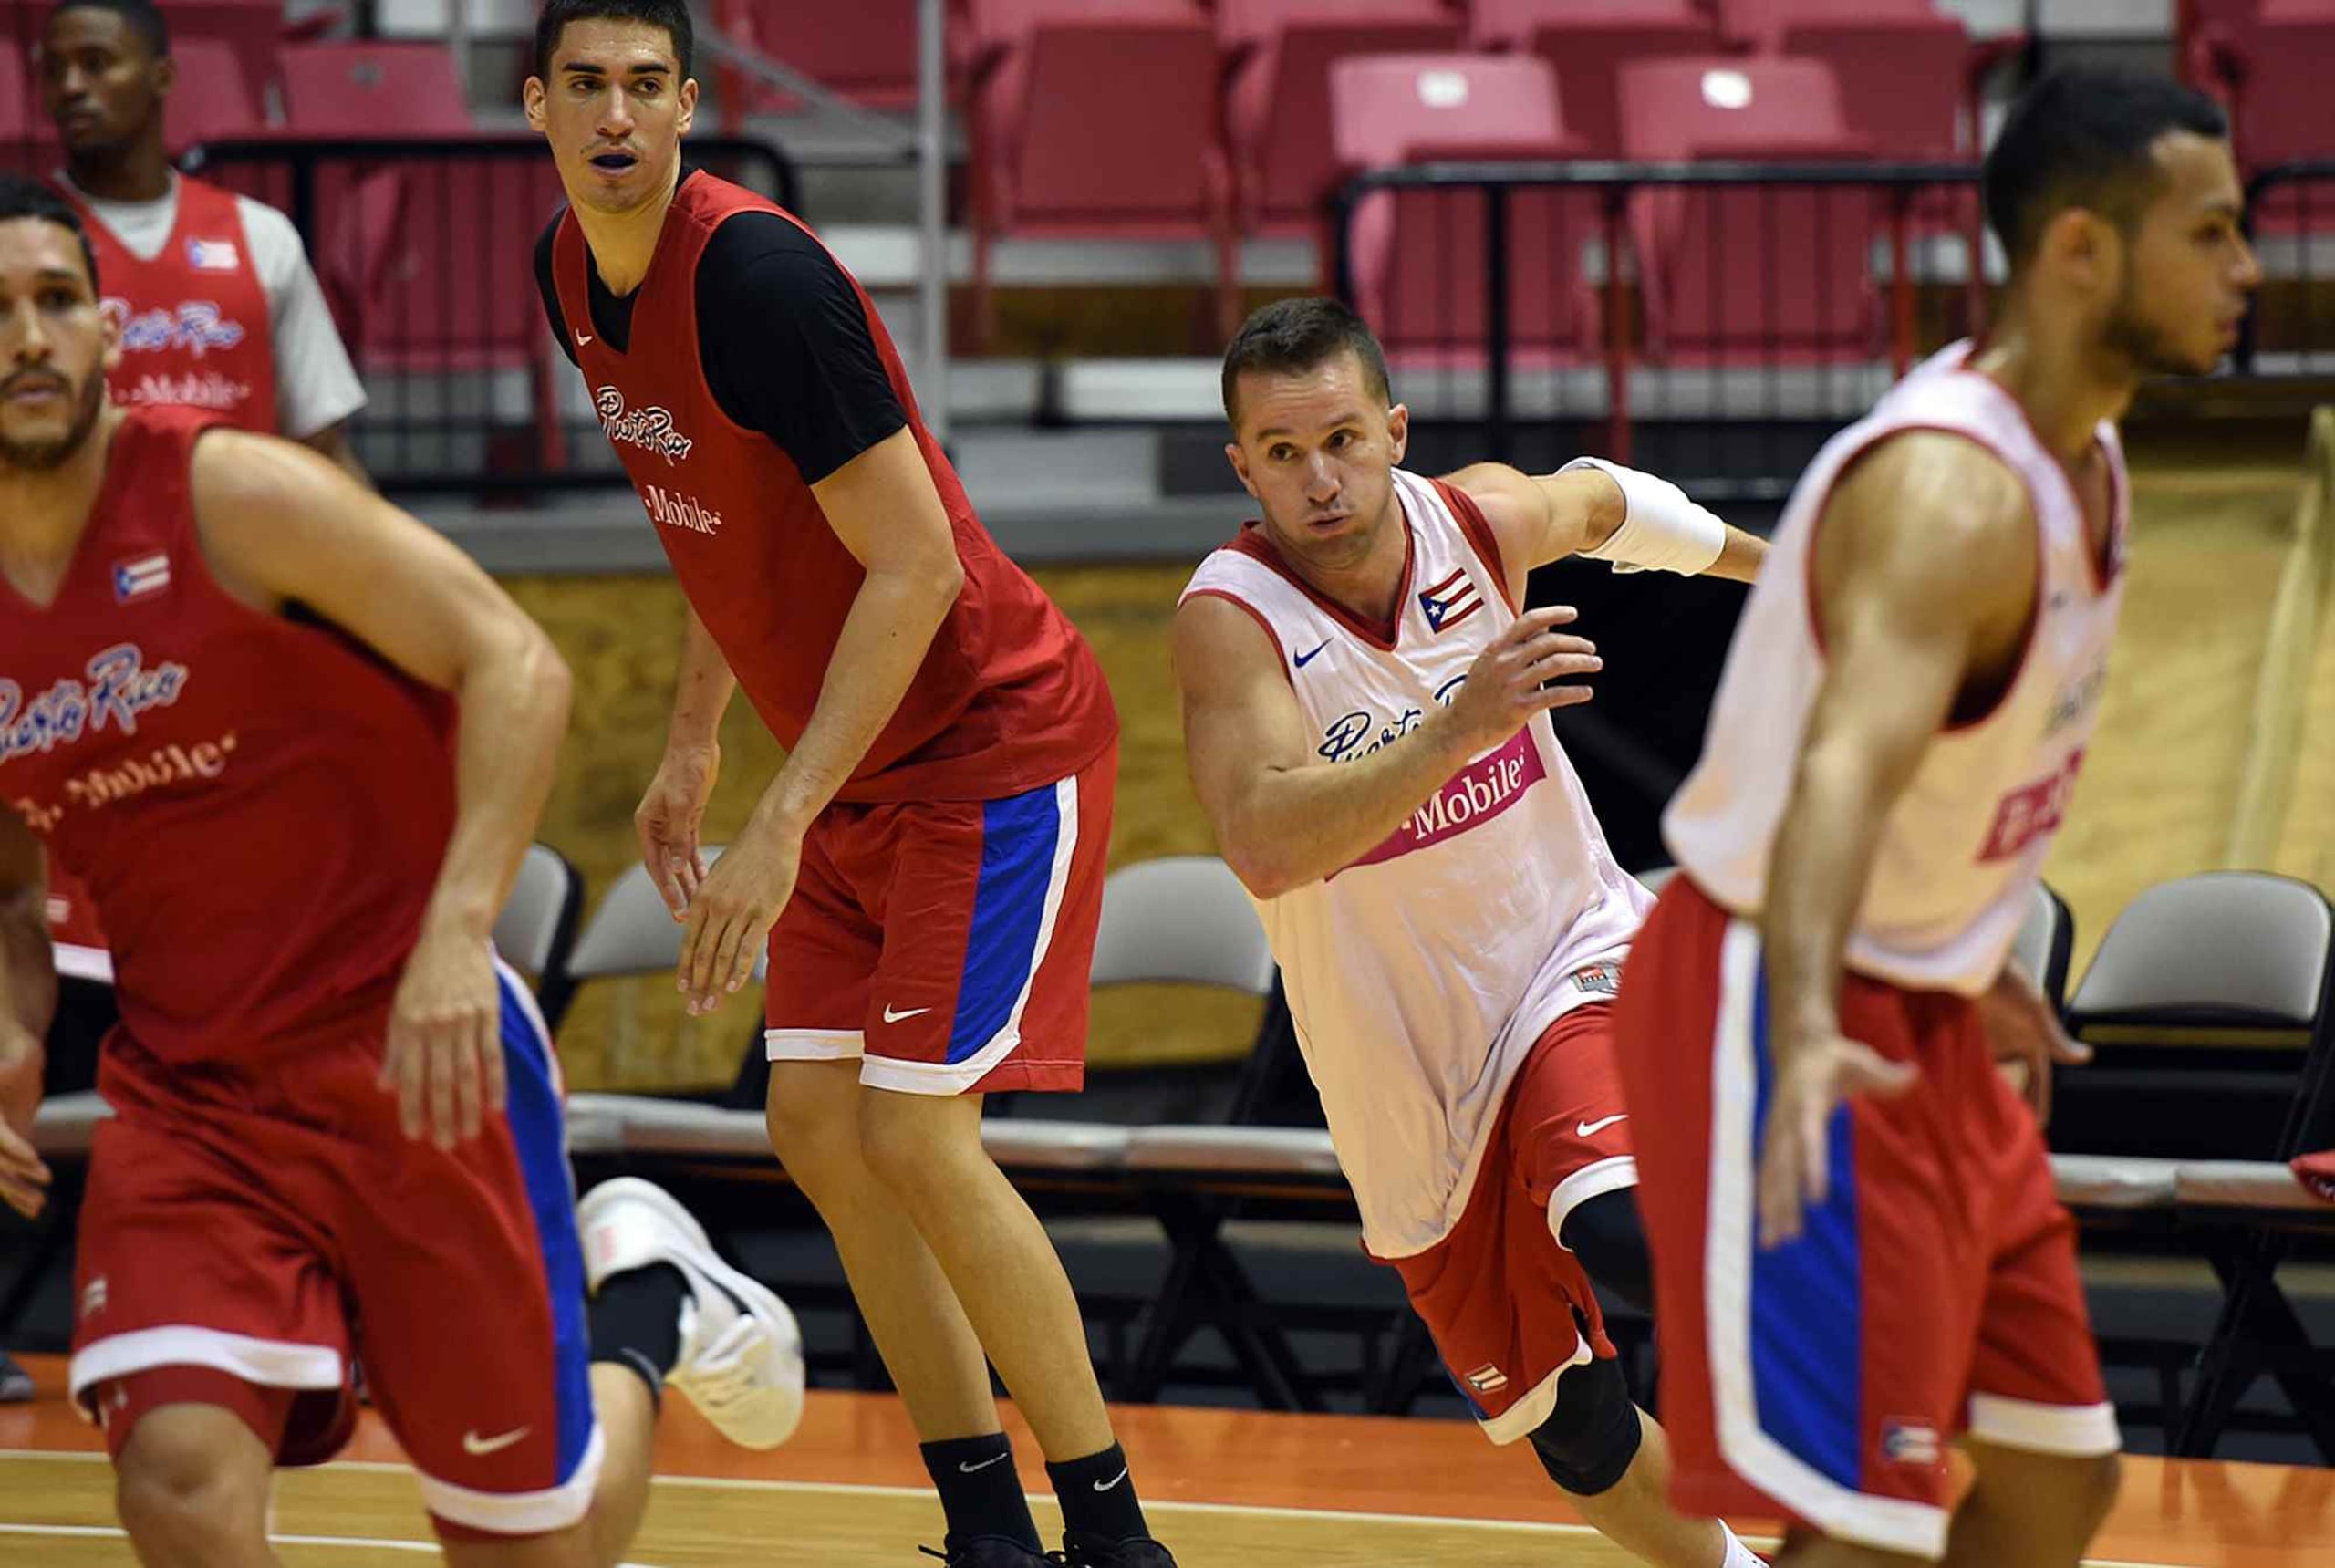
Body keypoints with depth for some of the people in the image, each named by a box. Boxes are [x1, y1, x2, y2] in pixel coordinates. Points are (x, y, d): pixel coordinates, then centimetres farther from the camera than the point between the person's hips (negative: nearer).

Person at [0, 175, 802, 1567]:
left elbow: (516, 665, -15)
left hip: (412, 1050, -4)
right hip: (186, 1097, 4)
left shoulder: (226, 493, -13)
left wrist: (457, 933, -27)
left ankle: (645, 1303, 35)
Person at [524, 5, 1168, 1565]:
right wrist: (692, 746, 19)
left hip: (995, 739, -9)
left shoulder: (755, 277, -26)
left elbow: (914, 568, -26)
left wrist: (785, 823, -26)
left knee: (916, 1134, -13)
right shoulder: (572, 270, 2)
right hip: (861, 763, 9)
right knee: (819, 1126, 4)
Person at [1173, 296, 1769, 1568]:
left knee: (1623, 1233, -32)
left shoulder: (1481, 521, -9)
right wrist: (1460, 726, -48)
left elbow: (1607, 501, 17)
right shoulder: (1229, 619, -21)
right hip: (1409, 1069, 0)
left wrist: (1767, 562, 33)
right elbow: (1264, 847, -38)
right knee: (1578, 1441, 8)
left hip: (1571, 960, 0)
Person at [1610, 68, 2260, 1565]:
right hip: (1785, 1010, -10)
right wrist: (1807, 1034, -58)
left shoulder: (2083, 455, 5)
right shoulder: (1954, 490, -26)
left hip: (1924, 1017, 10)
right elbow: (1842, 769, -42)